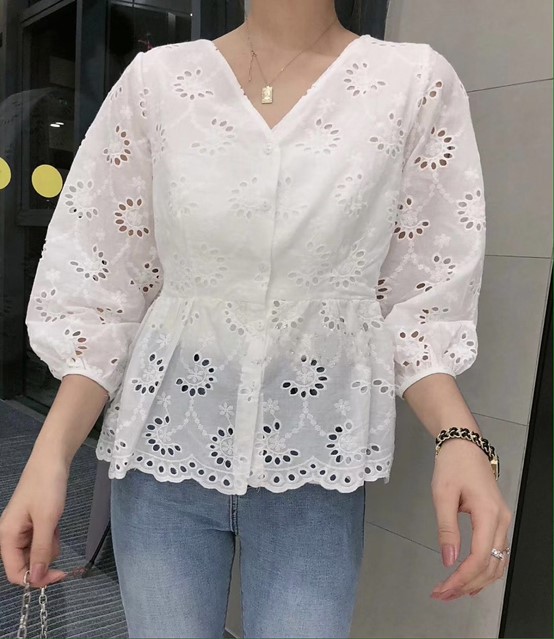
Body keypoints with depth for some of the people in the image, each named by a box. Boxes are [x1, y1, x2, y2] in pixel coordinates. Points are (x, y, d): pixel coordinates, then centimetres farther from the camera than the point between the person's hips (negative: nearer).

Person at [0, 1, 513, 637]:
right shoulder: (156, 79, -2)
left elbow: (420, 302, -1)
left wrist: (458, 437, -17)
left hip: (317, 455, 0)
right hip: (166, 442, 1)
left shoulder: (418, 83, -3)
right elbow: (99, 285, 0)